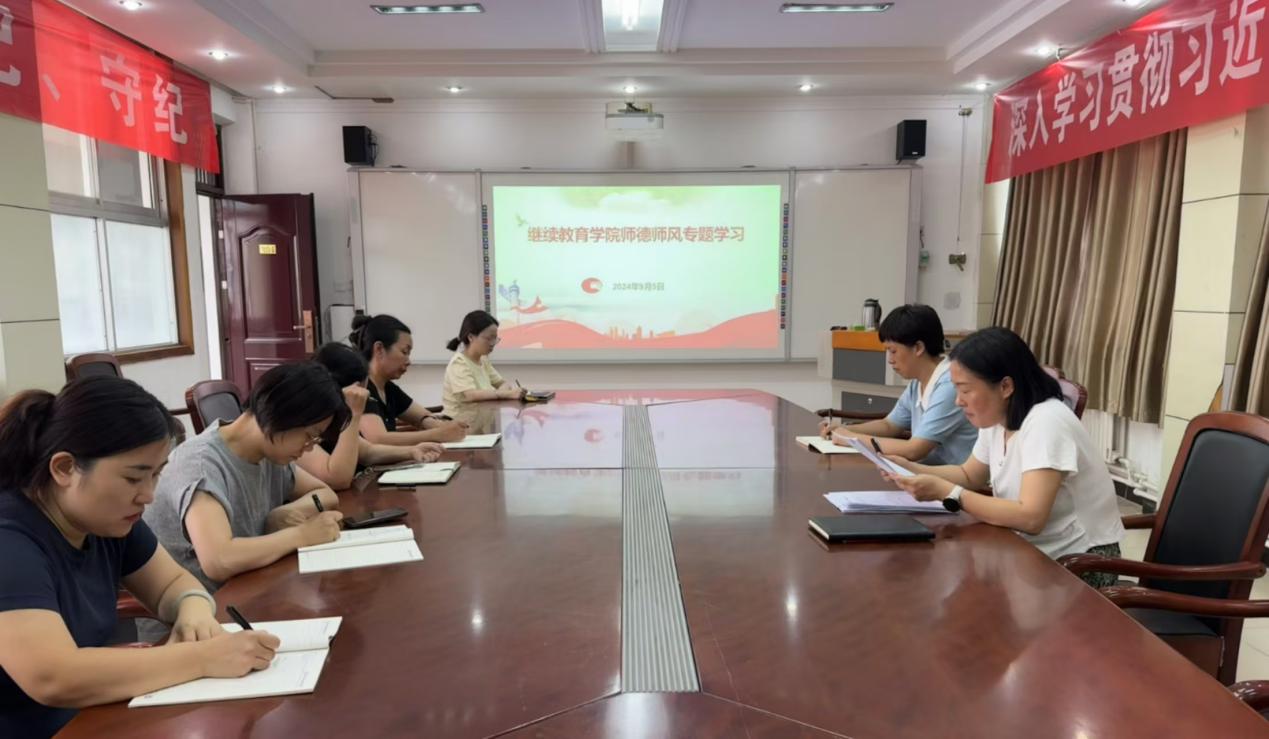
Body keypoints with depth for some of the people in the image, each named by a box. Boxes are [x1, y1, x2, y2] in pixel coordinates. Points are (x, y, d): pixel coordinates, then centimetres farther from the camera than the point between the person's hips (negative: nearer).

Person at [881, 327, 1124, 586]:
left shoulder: (1046, 422, -25)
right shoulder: (997, 418, 0)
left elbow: (1030, 518, -33)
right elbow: (969, 475, 15)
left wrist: (946, 492, -31)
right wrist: (911, 469, -3)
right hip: (1036, 551, 7)